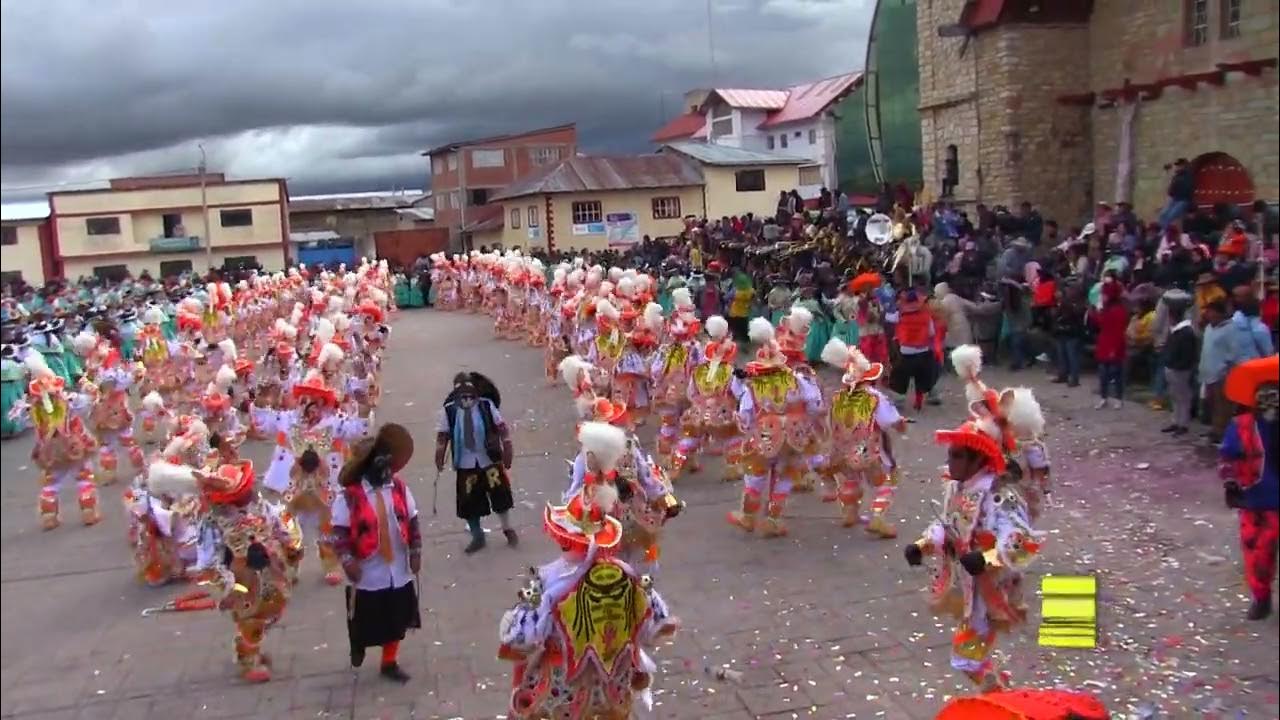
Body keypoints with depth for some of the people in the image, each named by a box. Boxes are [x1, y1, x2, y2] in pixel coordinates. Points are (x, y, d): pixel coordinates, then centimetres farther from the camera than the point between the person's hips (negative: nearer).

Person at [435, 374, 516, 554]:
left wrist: (507, 451, -6)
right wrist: (439, 458, -3)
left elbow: (501, 428, -3)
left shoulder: (486, 405, -7)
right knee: (469, 503, 6)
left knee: (500, 495, 7)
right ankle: (477, 537, 24)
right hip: (465, 464, 1)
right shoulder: (449, 410, -7)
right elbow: (442, 436, 1)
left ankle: (508, 530, 28)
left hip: (490, 460, 0)